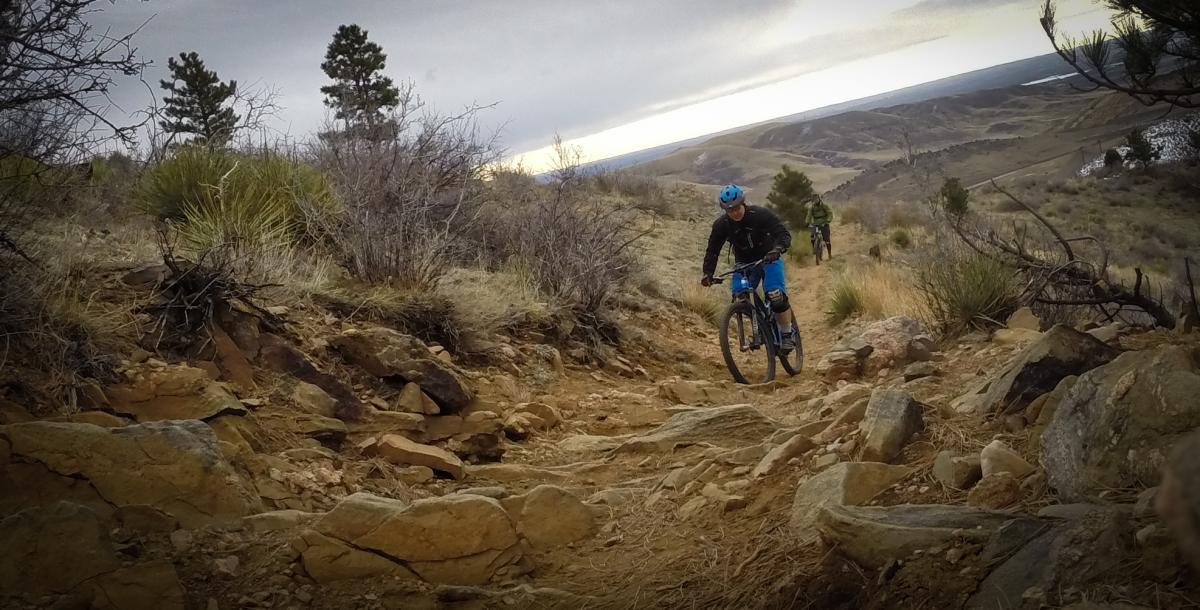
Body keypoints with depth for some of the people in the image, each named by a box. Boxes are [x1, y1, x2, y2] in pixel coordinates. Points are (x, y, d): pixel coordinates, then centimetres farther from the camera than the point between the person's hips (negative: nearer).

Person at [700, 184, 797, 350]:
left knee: (777, 297, -23)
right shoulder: (721, 225, -14)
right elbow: (712, 250, -8)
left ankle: (788, 334, -2)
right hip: (744, 263, 3)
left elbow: (784, 234, -28)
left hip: (768, 259, -3)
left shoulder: (761, 214, -23)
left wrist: (777, 249, -50)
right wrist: (707, 273, -23)